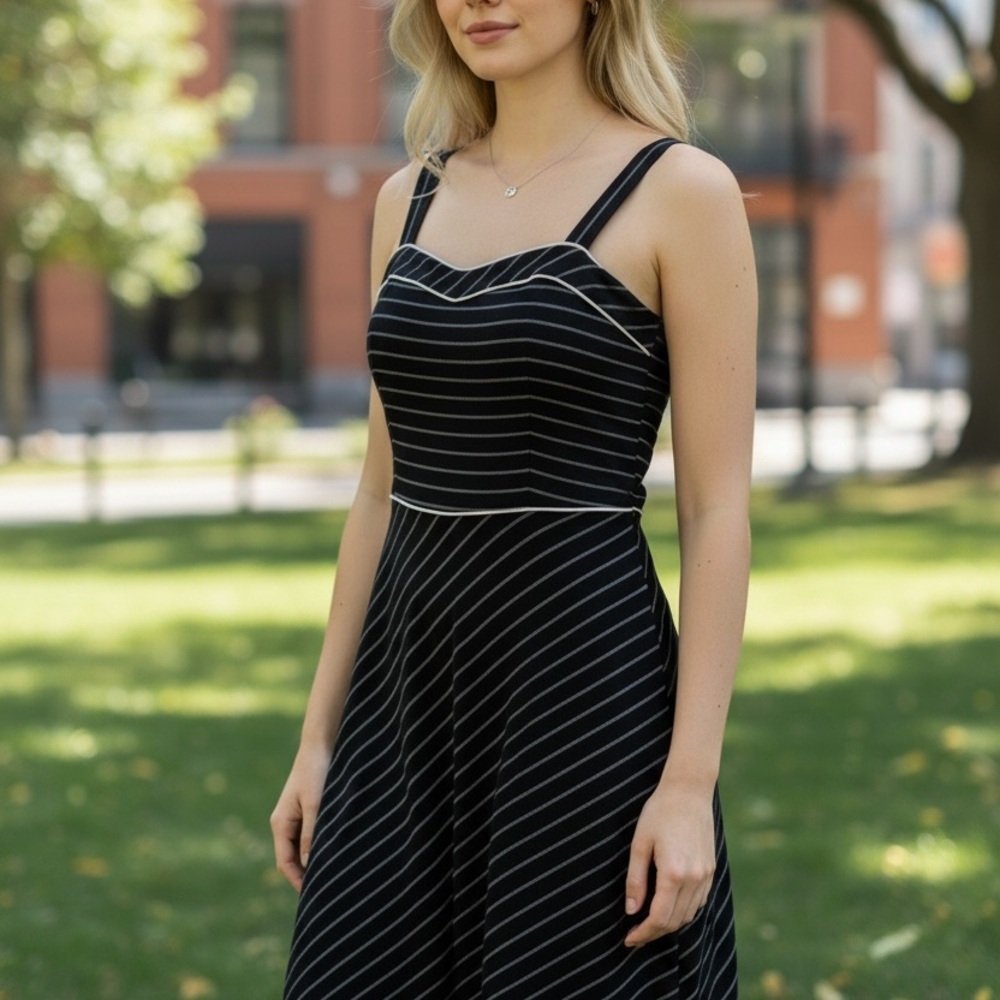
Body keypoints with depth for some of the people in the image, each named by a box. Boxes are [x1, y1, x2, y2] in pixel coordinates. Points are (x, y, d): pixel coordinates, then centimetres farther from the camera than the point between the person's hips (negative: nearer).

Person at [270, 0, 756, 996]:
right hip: (407, 688, 6)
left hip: (583, 685, -5)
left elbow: (716, 509, -9)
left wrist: (691, 783, -14)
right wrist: (318, 737, 11)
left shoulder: (681, 191, -7)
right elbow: (383, 489, 13)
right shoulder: (411, 198, 10)